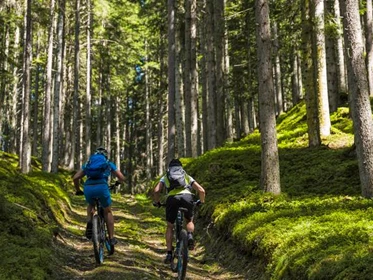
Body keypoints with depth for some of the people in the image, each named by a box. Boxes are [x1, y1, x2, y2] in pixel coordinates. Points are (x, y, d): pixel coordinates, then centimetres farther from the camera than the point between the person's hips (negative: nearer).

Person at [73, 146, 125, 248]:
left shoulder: (88, 164, 28)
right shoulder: (109, 164, 24)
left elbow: (75, 178, 20)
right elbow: (122, 178, 21)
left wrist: (78, 190, 35)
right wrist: (118, 182, 44)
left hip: (88, 188, 2)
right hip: (102, 187, -2)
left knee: (90, 205, 35)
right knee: (108, 211, 21)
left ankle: (89, 224, 10)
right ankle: (111, 238, 17)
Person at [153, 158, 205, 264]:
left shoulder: (165, 177, 30)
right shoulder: (187, 177, 32)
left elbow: (156, 191, 14)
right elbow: (201, 190, 22)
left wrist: (157, 202, 31)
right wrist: (201, 201, 40)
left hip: (172, 199, -1)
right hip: (187, 197, 1)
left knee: (170, 227, 19)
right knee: (189, 221, 28)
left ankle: (169, 254, 10)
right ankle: (190, 236, -3)